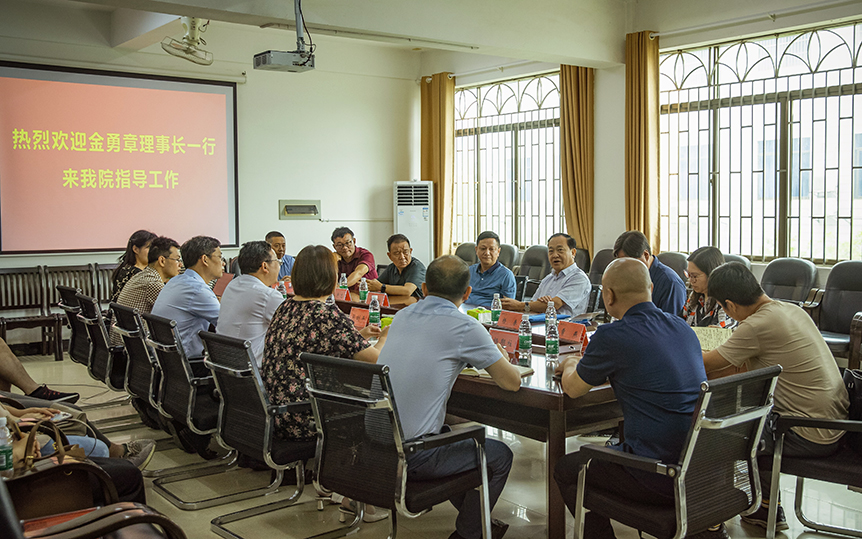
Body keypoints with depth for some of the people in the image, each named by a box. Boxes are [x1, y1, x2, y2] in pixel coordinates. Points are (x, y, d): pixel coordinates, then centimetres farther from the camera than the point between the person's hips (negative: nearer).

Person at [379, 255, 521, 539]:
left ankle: (471, 512, 45)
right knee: (500, 455, 14)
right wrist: (500, 359, 14)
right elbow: (512, 382, -6)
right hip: (409, 456, -7)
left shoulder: (402, 316, 9)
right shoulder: (464, 327, -13)